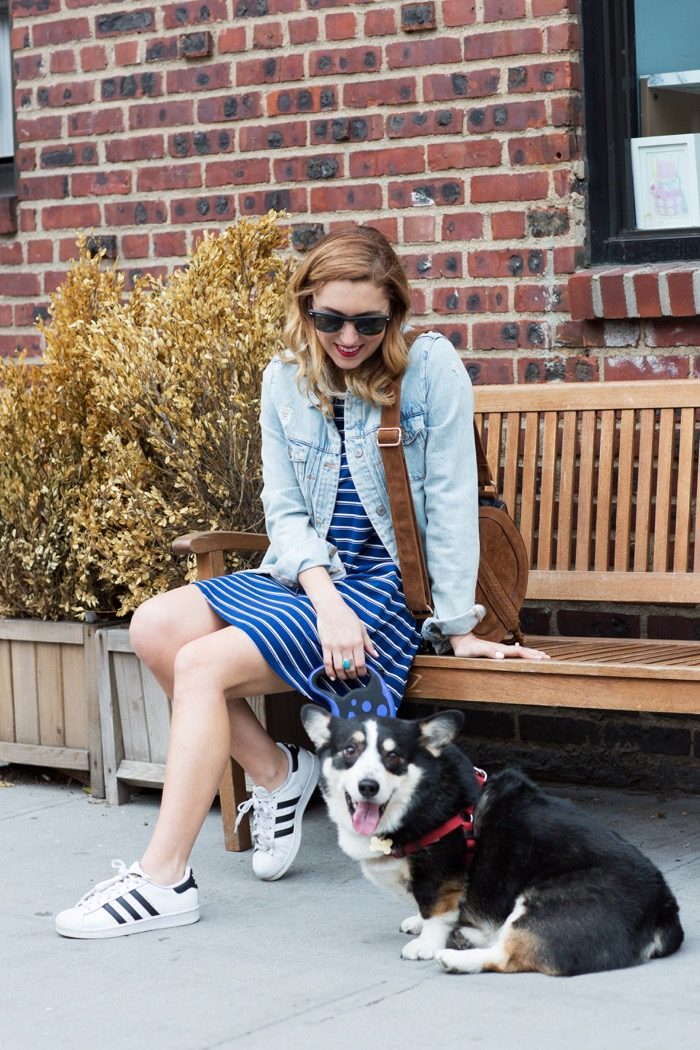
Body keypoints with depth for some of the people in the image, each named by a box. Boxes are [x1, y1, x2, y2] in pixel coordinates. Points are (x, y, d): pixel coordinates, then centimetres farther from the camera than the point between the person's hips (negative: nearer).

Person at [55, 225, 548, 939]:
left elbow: (449, 502, -10)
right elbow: (284, 512, 0)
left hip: (389, 586, -6)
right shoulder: (287, 378, 3)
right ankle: (274, 771, 5)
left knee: (204, 664, -23)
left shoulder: (431, 368, -11)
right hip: (307, 575, 6)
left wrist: (458, 626, -10)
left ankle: (164, 879, -20)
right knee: (155, 627, -14)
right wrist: (324, 595, -18)